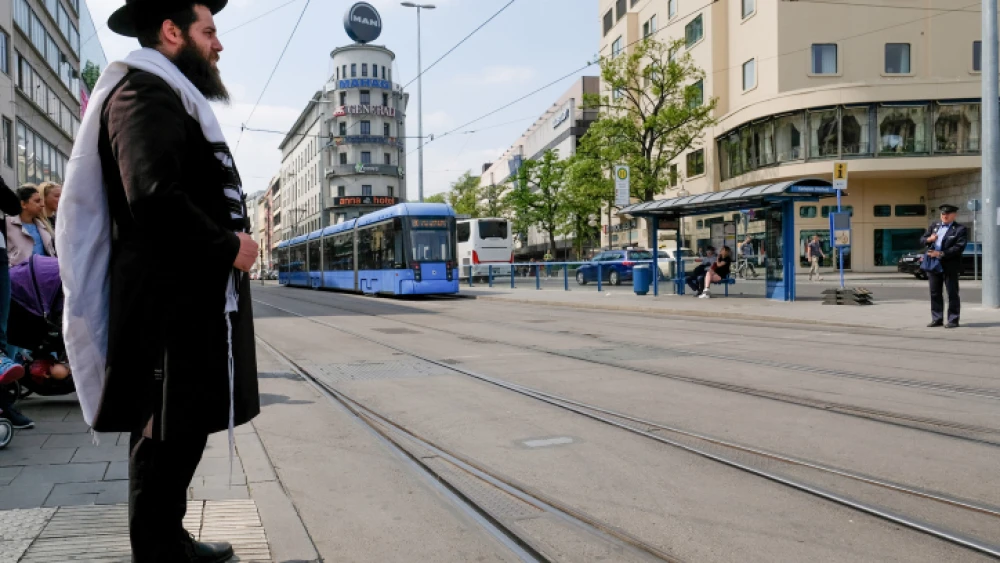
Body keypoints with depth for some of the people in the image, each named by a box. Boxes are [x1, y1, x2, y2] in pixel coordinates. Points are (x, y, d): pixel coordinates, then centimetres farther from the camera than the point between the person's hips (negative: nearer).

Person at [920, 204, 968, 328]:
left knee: (952, 294, 0)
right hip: (933, 264, 5)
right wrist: (928, 239, -11)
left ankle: (953, 320, 4)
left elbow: (959, 247, -13)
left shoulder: (960, 229, -3)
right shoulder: (934, 226, 15)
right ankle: (937, 319, 16)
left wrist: (941, 254, -21)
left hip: (949, 265, -5)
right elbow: (921, 239, 13)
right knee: (935, 293, 9)